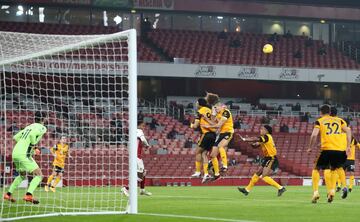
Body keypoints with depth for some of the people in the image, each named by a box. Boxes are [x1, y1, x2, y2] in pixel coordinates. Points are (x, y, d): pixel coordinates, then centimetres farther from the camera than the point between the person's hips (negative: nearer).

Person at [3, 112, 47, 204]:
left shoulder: (28, 127, 22)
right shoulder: (42, 128, -3)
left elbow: (15, 137, 20)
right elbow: (32, 134, -23)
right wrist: (33, 145, -6)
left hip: (15, 153, 8)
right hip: (23, 154, -8)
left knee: (22, 175, 27)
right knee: (39, 175, -5)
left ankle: (8, 194, 24)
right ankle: (29, 195, -21)